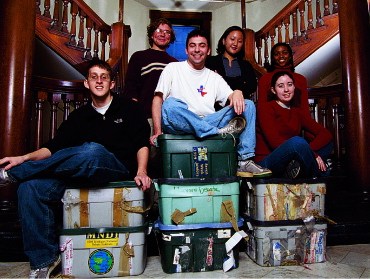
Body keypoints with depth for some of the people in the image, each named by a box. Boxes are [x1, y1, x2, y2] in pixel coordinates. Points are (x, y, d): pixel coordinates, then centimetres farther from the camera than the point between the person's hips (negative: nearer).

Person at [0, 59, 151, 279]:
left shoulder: (128, 108, 11)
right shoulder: (79, 116, 20)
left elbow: (142, 143, 2)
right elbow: (54, 147, 12)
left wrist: (141, 172, -15)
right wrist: (24, 158, -5)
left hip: (119, 170, -4)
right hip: (79, 173, 4)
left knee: (92, 151, -37)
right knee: (30, 188, -19)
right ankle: (43, 260, -8)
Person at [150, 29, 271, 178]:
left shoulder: (214, 77, 22)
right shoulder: (173, 68, 11)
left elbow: (230, 96, 8)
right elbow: (158, 99, 1)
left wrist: (237, 93, -19)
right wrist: (157, 131, -13)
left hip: (209, 124, 4)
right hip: (180, 126, -3)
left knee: (248, 105, -9)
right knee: (170, 105, -35)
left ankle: (244, 161, -19)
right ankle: (218, 133, -28)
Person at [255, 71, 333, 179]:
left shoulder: (297, 112, 16)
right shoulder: (265, 108, -1)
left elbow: (326, 134, 5)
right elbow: (275, 142, -15)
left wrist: (309, 150, -17)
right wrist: (312, 154, -16)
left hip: (290, 164, 6)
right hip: (267, 164, -6)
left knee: (327, 142, -2)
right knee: (297, 141, -31)